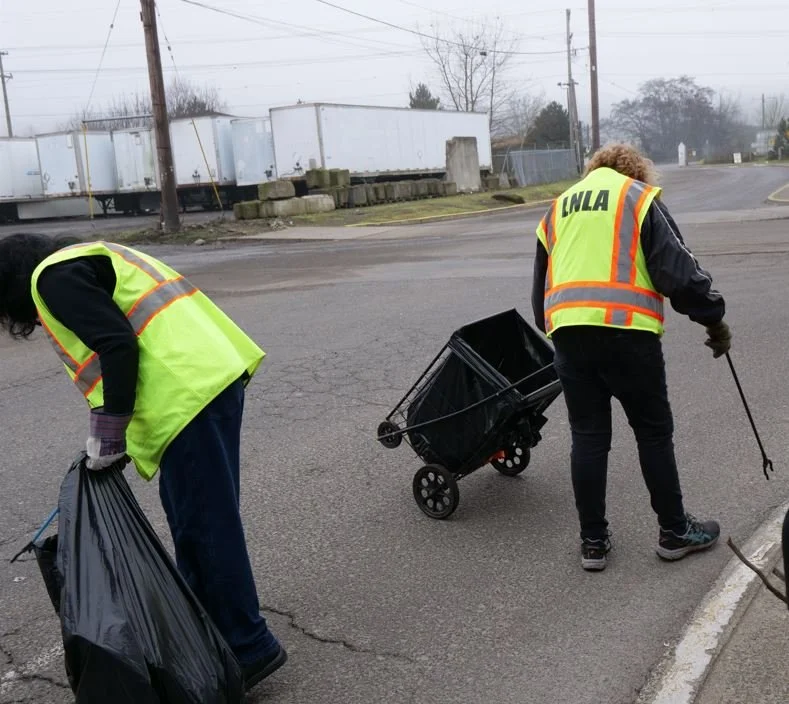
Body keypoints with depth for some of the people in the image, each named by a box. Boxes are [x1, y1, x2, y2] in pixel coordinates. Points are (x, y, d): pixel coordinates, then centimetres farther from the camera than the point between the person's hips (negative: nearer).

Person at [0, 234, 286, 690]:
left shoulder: (54, 277, -2)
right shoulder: (83, 262, 28)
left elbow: (117, 347, -15)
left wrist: (107, 433, -7)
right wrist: (117, 435, 28)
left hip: (192, 391, -10)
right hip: (211, 374, 10)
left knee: (205, 523, -2)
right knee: (194, 518, 19)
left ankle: (248, 648, 8)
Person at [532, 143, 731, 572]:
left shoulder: (557, 209, 23)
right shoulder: (640, 198, 8)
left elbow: (541, 289, 24)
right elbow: (677, 269, -3)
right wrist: (714, 319, 6)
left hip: (567, 332, 4)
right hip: (626, 331, -4)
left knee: (587, 438, 12)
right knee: (654, 433, 11)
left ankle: (593, 541, 18)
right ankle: (674, 532, 24)